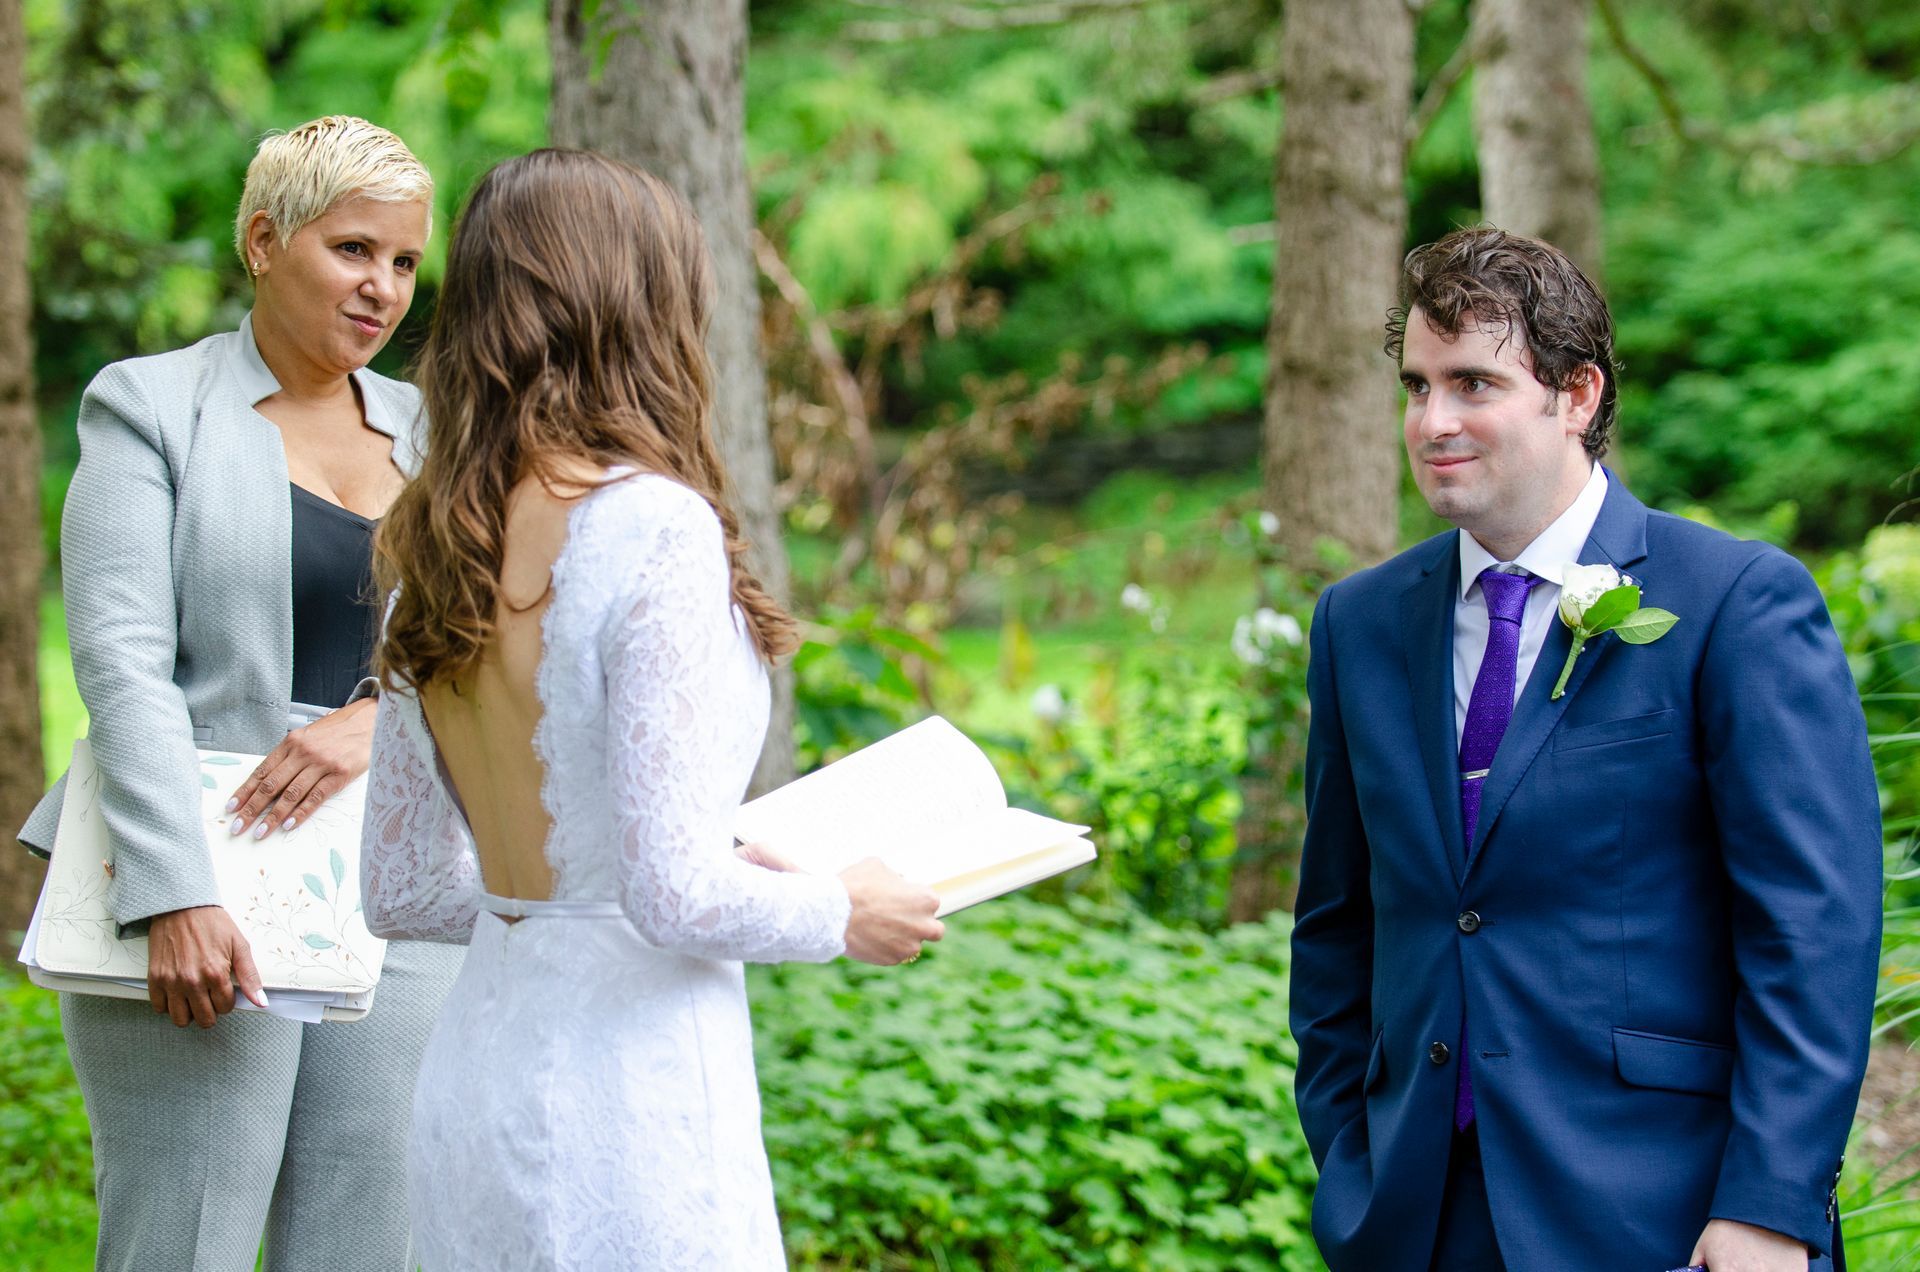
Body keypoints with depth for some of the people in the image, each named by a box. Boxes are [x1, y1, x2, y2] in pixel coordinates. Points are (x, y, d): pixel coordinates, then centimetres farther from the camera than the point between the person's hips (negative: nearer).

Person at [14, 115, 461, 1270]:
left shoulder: (426, 433, 16)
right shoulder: (149, 407, 2)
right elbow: (122, 663, -9)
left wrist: (378, 718, -14)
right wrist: (176, 897, -20)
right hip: (210, 915, -5)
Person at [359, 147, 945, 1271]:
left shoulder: (435, 547, 7)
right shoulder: (651, 527, -15)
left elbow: (399, 890, 13)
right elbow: (674, 896, -19)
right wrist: (840, 914, -1)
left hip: (477, 1068, 8)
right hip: (625, 1090, -8)